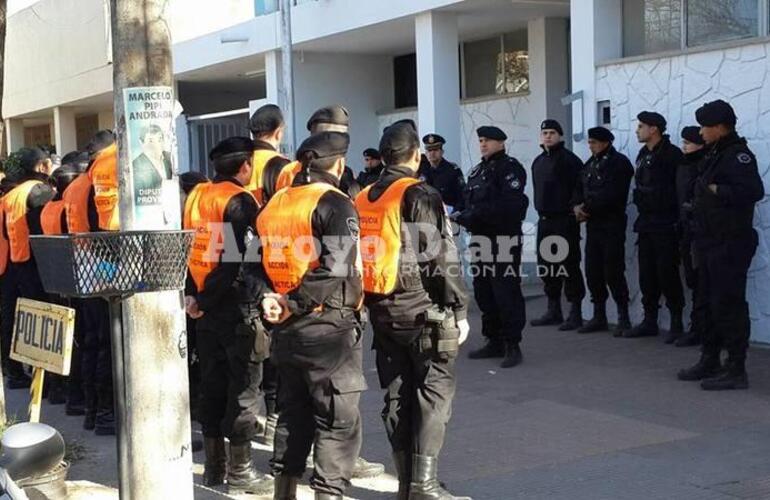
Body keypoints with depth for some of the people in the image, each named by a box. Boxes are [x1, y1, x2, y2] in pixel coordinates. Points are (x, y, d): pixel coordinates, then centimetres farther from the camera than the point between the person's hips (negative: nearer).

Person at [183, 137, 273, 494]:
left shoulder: (196, 196, 9)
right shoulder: (239, 201, -14)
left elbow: (187, 247, 9)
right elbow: (241, 258, -20)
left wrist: (192, 293, 6)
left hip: (206, 306, 7)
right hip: (236, 306, -7)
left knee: (212, 385, 13)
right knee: (243, 387, 0)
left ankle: (214, 467, 19)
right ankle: (239, 472, 5)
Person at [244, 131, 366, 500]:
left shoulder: (274, 204, 11)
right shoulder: (335, 204, -11)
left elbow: (252, 262, 7)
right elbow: (335, 269, -23)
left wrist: (266, 297, -7)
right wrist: (295, 305, -16)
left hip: (286, 330, 7)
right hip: (329, 328, -7)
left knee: (292, 414, 19)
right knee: (338, 422, 1)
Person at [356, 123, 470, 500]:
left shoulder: (363, 199, 10)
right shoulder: (420, 196, -12)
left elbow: (358, 257, 13)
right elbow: (443, 260, -14)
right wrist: (459, 309, -8)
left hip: (381, 309, 7)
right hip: (422, 309, -7)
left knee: (397, 394, 11)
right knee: (435, 390, 1)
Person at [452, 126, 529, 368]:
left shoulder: (509, 167, -8)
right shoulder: (476, 172, 18)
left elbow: (508, 204, -20)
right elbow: (468, 202, 16)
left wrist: (474, 215, -21)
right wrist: (462, 216, -7)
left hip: (503, 240, -9)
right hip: (480, 239, 9)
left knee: (506, 294, -7)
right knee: (483, 292, 13)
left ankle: (512, 346, -2)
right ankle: (494, 342, 24)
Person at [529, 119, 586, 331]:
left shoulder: (568, 159, -8)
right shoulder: (538, 162, 16)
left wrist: (574, 208, -16)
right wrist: (541, 211, 14)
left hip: (565, 220, -8)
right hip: (544, 220, 8)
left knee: (569, 265, -6)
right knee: (546, 266, 12)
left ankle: (575, 313, -1)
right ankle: (554, 311, 21)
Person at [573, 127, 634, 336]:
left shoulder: (619, 163, -9)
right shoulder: (590, 164, 16)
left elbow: (610, 194, -19)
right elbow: (579, 189, 16)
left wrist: (587, 208, -14)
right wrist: (577, 206, -4)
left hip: (612, 225, -8)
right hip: (593, 224, 8)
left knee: (613, 272, -6)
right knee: (593, 272, 9)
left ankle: (623, 318, 3)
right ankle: (599, 317, 18)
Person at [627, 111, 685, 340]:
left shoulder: (671, 154, -11)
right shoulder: (643, 155, 14)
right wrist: (641, 206, 11)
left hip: (665, 225, -8)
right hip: (646, 224, 8)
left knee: (667, 273, -6)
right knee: (647, 274, 10)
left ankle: (676, 323, 3)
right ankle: (650, 321, 17)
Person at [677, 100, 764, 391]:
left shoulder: (738, 155, -14)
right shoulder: (714, 154, 15)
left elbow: (754, 191, -28)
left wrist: (718, 191, -23)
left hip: (730, 244, -10)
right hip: (710, 243, 10)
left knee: (728, 305, -7)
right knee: (711, 303, 16)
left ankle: (736, 371, -2)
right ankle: (710, 361, 27)